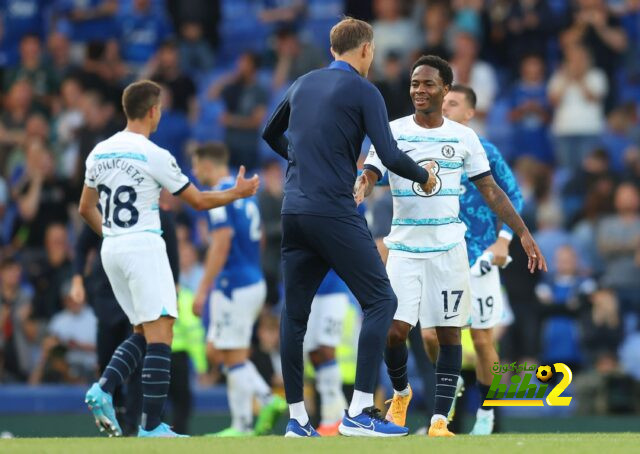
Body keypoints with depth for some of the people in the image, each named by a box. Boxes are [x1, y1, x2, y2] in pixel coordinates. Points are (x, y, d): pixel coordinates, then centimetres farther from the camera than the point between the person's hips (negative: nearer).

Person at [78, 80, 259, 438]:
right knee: (160, 335, -8)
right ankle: (152, 426, -13)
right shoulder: (154, 155, -10)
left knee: (143, 333, 17)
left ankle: (104, 388, -4)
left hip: (111, 248, 8)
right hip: (144, 246, -8)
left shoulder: (100, 152, 9)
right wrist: (238, 193, 13)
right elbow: (199, 201, -2)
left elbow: (86, 208, 18)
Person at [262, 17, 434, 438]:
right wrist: (424, 176, 8)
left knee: (295, 314, 10)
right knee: (380, 300, -2)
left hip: (294, 211, 7)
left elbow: (271, 134, 29)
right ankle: (359, 412, -11)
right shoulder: (363, 91, -4)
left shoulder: (304, 84, 14)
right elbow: (390, 156, -10)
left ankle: (297, 417, 10)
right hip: (335, 211, -7)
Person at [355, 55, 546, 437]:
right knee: (394, 329, -9)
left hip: (449, 247, 1)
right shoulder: (392, 132, -1)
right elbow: (369, 176, -11)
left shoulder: (463, 137, 3)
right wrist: (358, 193, -36)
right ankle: (401, 393, 21)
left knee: (449, 332, -2)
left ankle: (440, 420, 1)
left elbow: (491, 191, 7)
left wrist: (523, 234, 0)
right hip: (405, 247, -1)